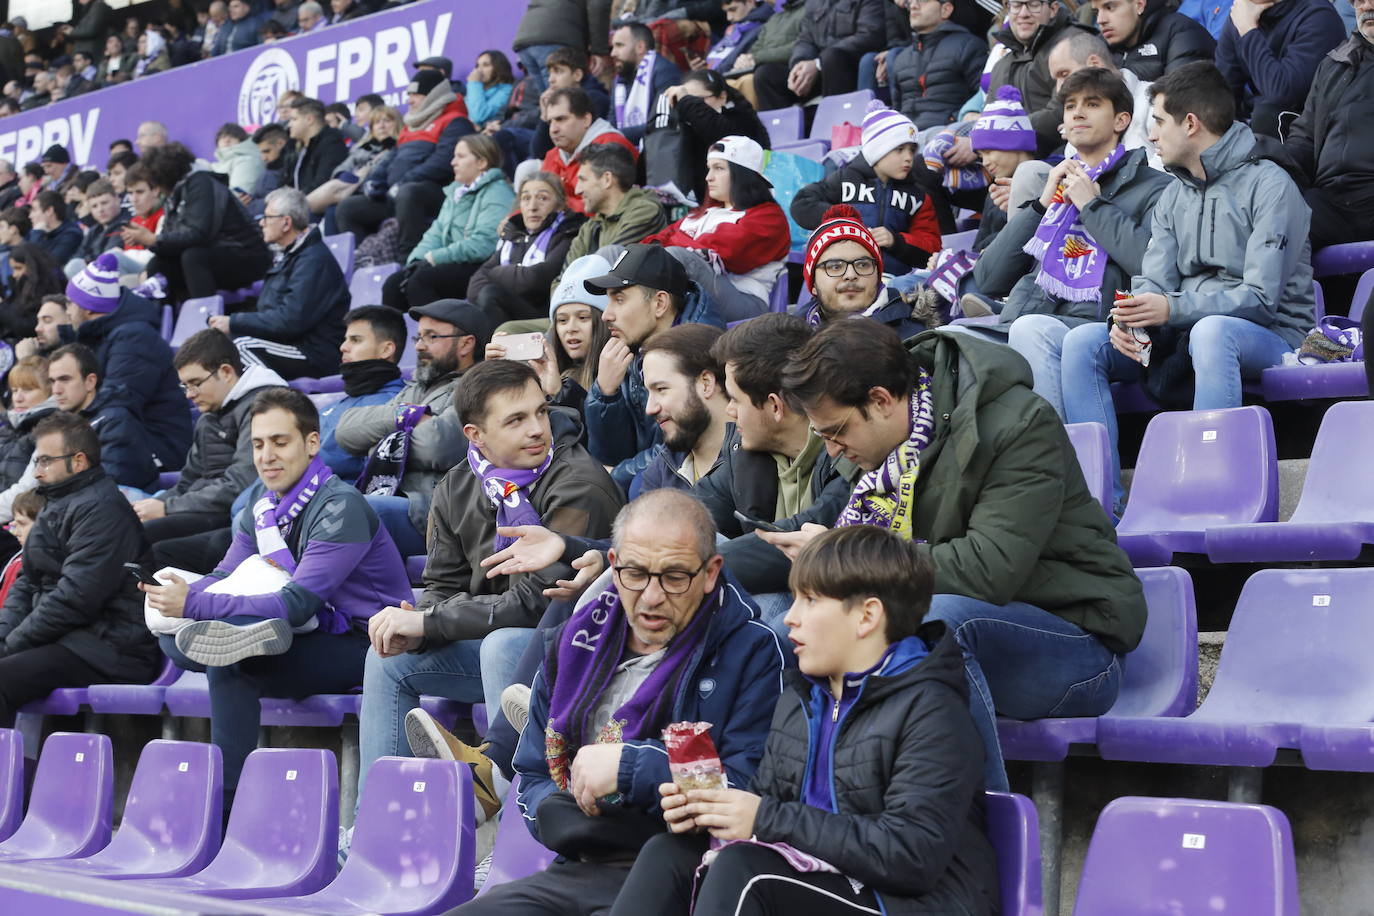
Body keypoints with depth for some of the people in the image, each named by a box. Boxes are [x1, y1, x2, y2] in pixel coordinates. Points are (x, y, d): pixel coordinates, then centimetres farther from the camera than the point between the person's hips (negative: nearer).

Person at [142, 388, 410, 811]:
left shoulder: (340, 506, -18)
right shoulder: (262, 498, 7)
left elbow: (297, 604, -26)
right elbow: (226, 576, 9)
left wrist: (193, 604, -30)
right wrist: (178, 595, -16)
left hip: (360, 646, -8)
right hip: (308, 633, 8)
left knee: (228, 661, -29)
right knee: (174, 637, -4)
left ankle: (224, 800, -24)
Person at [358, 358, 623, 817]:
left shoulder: (578, 484, -22)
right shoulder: (458, 488, 2)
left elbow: (539, 601, -26)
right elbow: (442, 586, 9)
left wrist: (427, 622, -21)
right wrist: (414, 628, -17)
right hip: (498, 639, 8)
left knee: (503, 645, -34)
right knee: (390, 657, 0)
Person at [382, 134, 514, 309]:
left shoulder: (496, 193, -8)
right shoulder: (456, 193, 22)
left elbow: (483, 244, -20)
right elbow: (437, 233, 17)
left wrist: (435, 257, -16)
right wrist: (419, 258, -4)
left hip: (481, 268, -9)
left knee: (420, 280, -28)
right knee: (394, 284, -11)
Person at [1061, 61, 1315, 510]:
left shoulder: (1268, 185, -8)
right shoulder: (1173, 196, 16)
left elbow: (1261, 297, -17)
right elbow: (1153, 281, 7)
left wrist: (1172, 308, -27)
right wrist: (1131, 318, -18)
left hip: (1270, 337, -7)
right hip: (1187, 336, 7)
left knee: (1210, 331, -40)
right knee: (1082, 342, -13)